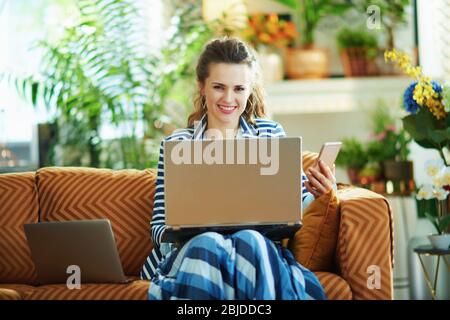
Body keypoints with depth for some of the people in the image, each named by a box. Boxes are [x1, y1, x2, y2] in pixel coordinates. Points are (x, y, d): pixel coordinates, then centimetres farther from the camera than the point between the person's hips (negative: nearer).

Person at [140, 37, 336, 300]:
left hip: (258, 244, 1)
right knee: (208, 242, -36)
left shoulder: (271, 133, 15)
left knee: (249, 240, -35)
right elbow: (159, 225, 7)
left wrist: (317, 190, -14)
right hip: (192, 247, 0)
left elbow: (296, 198, 9)